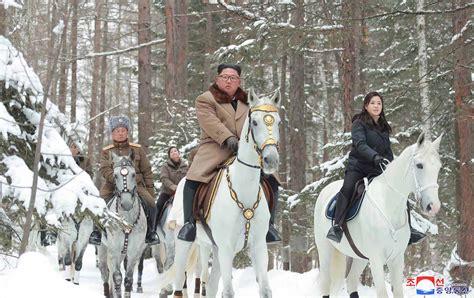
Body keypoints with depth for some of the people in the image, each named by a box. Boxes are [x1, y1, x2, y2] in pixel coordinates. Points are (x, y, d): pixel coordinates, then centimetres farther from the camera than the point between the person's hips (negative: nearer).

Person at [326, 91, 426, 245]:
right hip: (358, 166, -6)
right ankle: (336, 226, -32)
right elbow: (360, 144, -21)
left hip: (377, 169, 6)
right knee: (347, 188, -32)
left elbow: (388, 151, 20)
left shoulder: (383, 127, 16)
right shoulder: (359, 124, -4)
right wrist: (375, 156, -36)